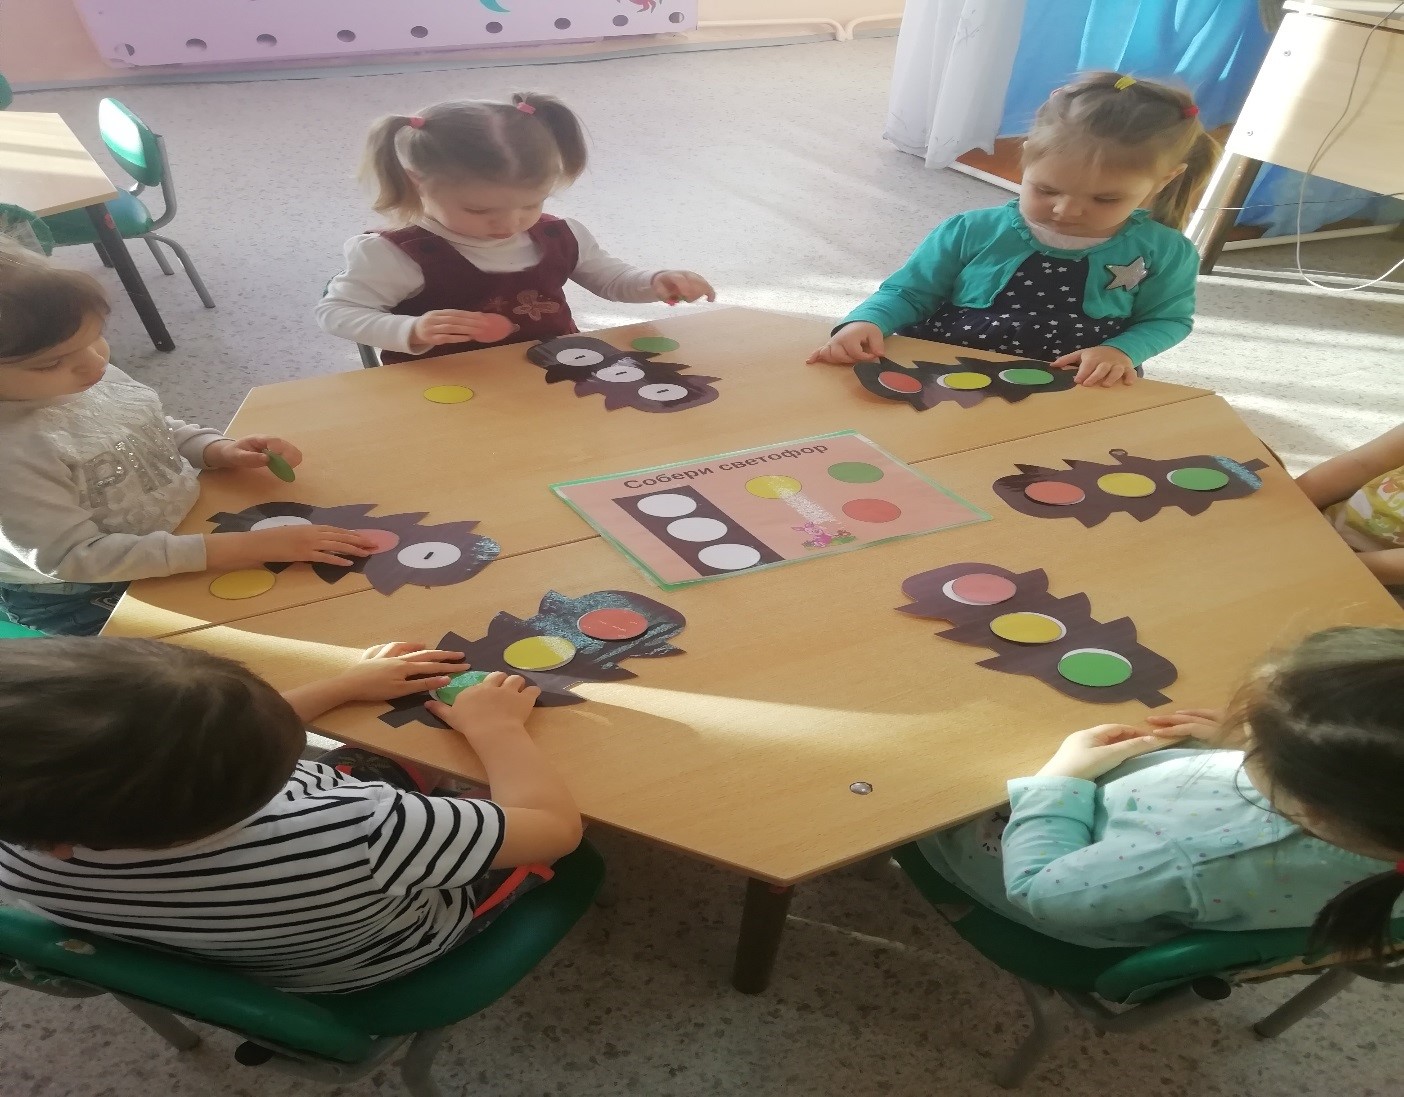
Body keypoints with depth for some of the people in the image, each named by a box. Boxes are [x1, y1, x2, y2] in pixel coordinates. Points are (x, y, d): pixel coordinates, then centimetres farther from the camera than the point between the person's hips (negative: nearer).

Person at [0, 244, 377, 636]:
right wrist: (241, 549, -35)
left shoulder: (94, 377, -11)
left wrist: (219, 450, -14)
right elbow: (75, 557, -30)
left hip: (178, 529, 7)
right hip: (83, 599, -6)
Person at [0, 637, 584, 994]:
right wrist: (494, 728, -13)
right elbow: (556, 824, -31)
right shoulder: (356, 837, -48)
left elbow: (171, 740, -8)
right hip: (390, 953, -4)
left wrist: (345, 685, -2)